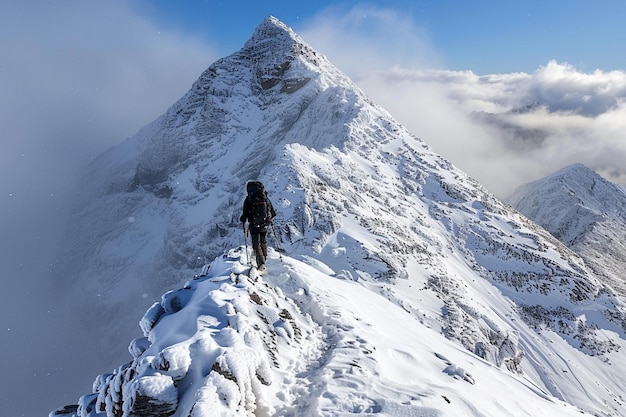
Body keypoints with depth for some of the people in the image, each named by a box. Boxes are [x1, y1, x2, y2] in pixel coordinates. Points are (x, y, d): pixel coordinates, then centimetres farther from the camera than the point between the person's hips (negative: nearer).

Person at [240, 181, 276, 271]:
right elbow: (272, 211, 10)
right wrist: (270, 219, 26)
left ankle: (261, 262, -10)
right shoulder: (265, 198, 2)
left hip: (254, 225, -3)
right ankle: (264, 260, 25)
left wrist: (243, 221, 8)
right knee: (263, 242, 19)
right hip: (265, 225, 4)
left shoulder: (249, 199, -11)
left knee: (256, 244, 3)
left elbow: (245, 212, -8)